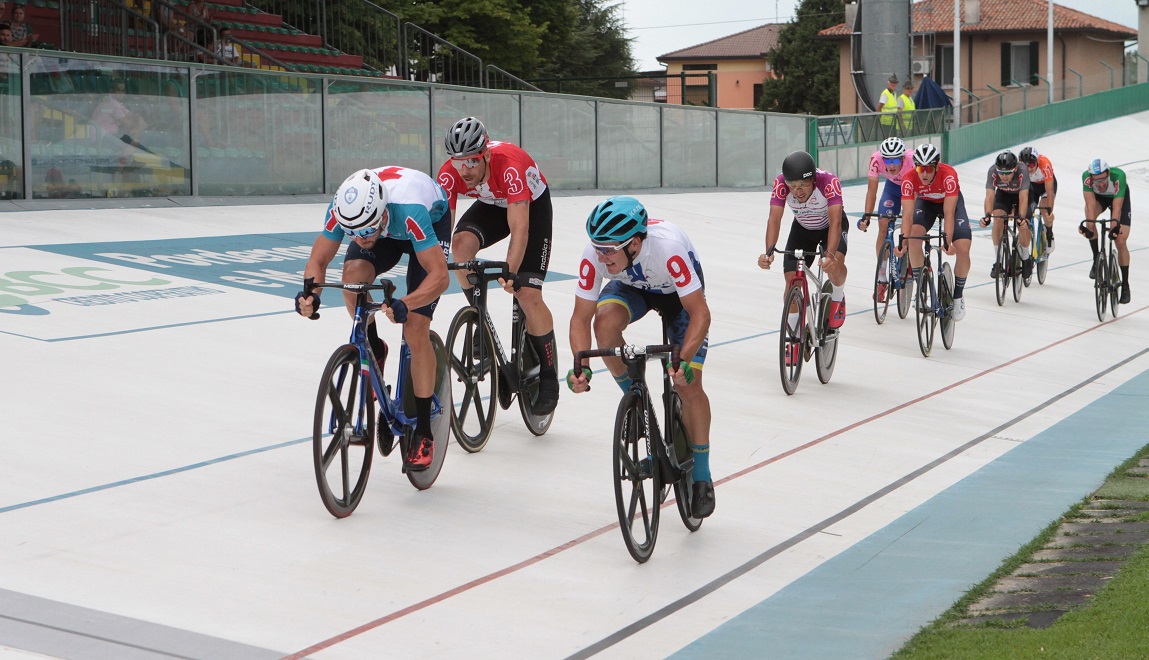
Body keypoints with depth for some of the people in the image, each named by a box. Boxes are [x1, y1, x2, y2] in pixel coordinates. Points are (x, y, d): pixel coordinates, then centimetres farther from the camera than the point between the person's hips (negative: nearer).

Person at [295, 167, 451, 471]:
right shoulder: (341, 209, -33)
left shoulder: (409, 210, -44)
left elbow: (440, 276, -43)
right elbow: (318, 261, -21)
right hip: (387, 228, 4)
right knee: (353, 274, -30)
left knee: (415, 330, -15)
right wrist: (310, 293, -43)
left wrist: (404, 305, -59)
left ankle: (424, 433, -4)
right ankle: (373, 351, 0)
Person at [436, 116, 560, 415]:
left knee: (528, 294, -15)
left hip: (532, 205, -4)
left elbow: (519, 229, -44)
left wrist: (510, 272, -56)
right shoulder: (450, 173, -28)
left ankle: (549, 378, -2)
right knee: (461, 243, -29)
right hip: (492, 204, 4)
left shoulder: (510, 165, -40)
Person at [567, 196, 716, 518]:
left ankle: (701, 477, 7)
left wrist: (684, 360, -50)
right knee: (606, 321, -32)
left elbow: (700, 313, -37)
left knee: (688, 384, -12)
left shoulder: (668, 247, -43)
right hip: (633, 287, 3)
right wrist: (581, 366, -40)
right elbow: (581, 317, -24)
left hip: (680, 292, -3)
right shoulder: (595, 255, -33)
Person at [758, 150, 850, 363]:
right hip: (802, 228, 3)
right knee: (792, 278, -10)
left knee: (835, 262, -32)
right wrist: (769, 252, -53)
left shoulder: (829, 182, -38)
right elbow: (774, 219, -36)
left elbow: (835, 222, -44)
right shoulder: (781, 184, -31)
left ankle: (837, 298, 2)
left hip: (831, 225, -3)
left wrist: (830, 254, -59)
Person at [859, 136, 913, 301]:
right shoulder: (876, 159, -33)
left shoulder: (912, 161, -40)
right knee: (884, 226, -9)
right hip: (892, 186, 2)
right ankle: (882, 277, -2)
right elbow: (872, 190, -30)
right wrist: (866, 217, -40)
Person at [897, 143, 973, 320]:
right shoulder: (909, 179, -32)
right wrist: (903, 240, -51)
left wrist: (948, 242, -51)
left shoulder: (948, 175, -38)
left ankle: (958, 294, 7)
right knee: (914, 235, -28)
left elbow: (949, 212, -41)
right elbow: (907, 213, -36)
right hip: (925, 202, 1)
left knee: (963, 249, -18)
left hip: (952, 201, -1)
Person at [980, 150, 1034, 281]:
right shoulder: (992, 171, -34)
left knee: (1023, 226, -18)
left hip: (1021, 194, -1)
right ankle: (997, 260, -12)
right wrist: (987, 215, -57)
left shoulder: (1022, 172, -39)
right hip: (1003, 194, 1)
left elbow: (1023, 197, -45)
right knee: (998, 219, -25)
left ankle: (1026, 258, 12)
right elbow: (990, 196, -41)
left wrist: (1021, 217, -60)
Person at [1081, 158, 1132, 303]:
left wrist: (1114, 226, -58)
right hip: (1098, 197, 2)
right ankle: (1096, 259, -11)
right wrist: (1089, 227, -55)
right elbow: (1090, 205, -42)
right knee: (1089, 214, -31)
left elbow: (1117, 207, -44)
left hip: (1120, 198, -2)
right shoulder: (1086, 177, -37)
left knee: (1121, 241, -11)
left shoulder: (1118, 175, -42)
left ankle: (1125, 285, 3)